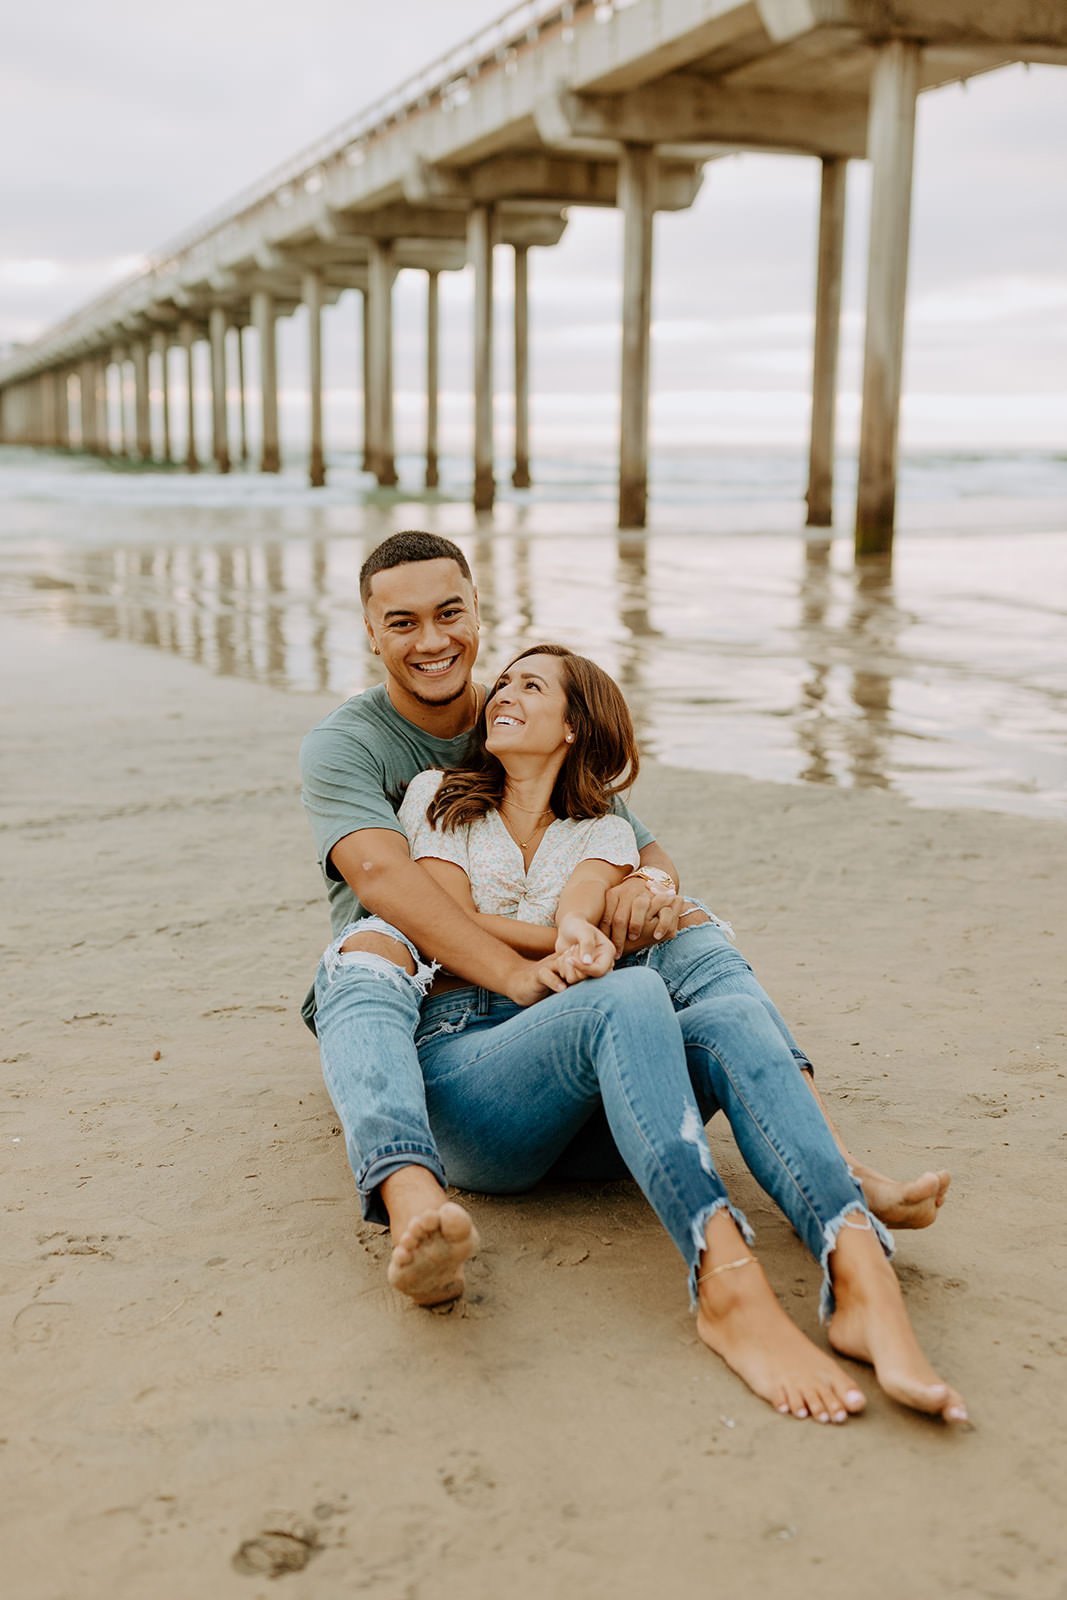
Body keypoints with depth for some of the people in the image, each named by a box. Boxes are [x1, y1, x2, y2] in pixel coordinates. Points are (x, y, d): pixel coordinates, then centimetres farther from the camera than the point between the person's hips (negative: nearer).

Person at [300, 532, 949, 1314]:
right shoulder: (343, 745, -3)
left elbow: (649, 850, 5)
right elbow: (381, 871, -23)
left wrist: (651, 884, -22)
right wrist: (512, 971, -39)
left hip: (548, 990, 4)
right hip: (425, 1000, -3)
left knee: (686, 928, -19)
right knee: (372, 952, -37)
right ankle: (415, 1209, -64)